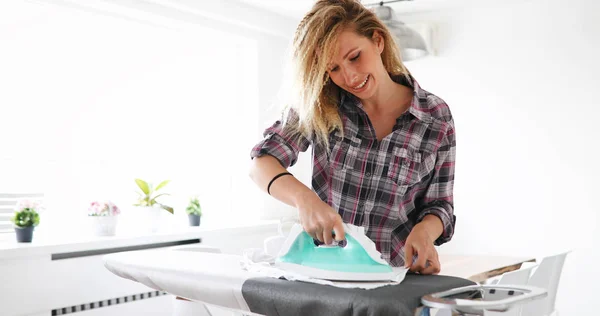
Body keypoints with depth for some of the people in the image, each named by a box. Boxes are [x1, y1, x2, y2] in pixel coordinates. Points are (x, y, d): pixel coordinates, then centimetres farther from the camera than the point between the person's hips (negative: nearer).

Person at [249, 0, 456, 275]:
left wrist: (423, 232, -20)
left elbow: (438, 205, 3)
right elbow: (262, 162, -8)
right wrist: (304, 198, -28)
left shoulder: (436, 117, -3)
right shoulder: (319, 105, -3)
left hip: (396, 276, 2)